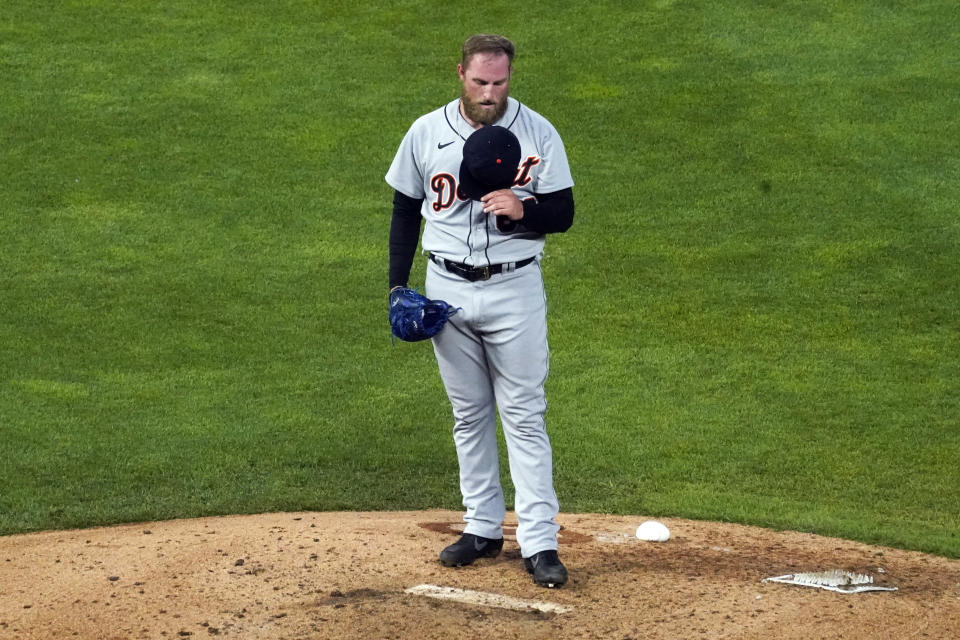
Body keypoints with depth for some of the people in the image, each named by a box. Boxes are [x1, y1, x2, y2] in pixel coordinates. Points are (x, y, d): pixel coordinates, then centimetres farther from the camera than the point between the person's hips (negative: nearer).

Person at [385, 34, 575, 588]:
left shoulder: (539, 134, -5)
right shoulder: (426, 133, 0)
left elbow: (564, 214, -3)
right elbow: (406, 210, 9)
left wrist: (522, 210, -25)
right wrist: (398, 287, 2)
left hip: (515, 289, -3)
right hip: (447, 288, 3)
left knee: (524, 413, -4)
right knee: (469, 413, 11)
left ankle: (539, 543, -4)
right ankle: (484, 528, 22)